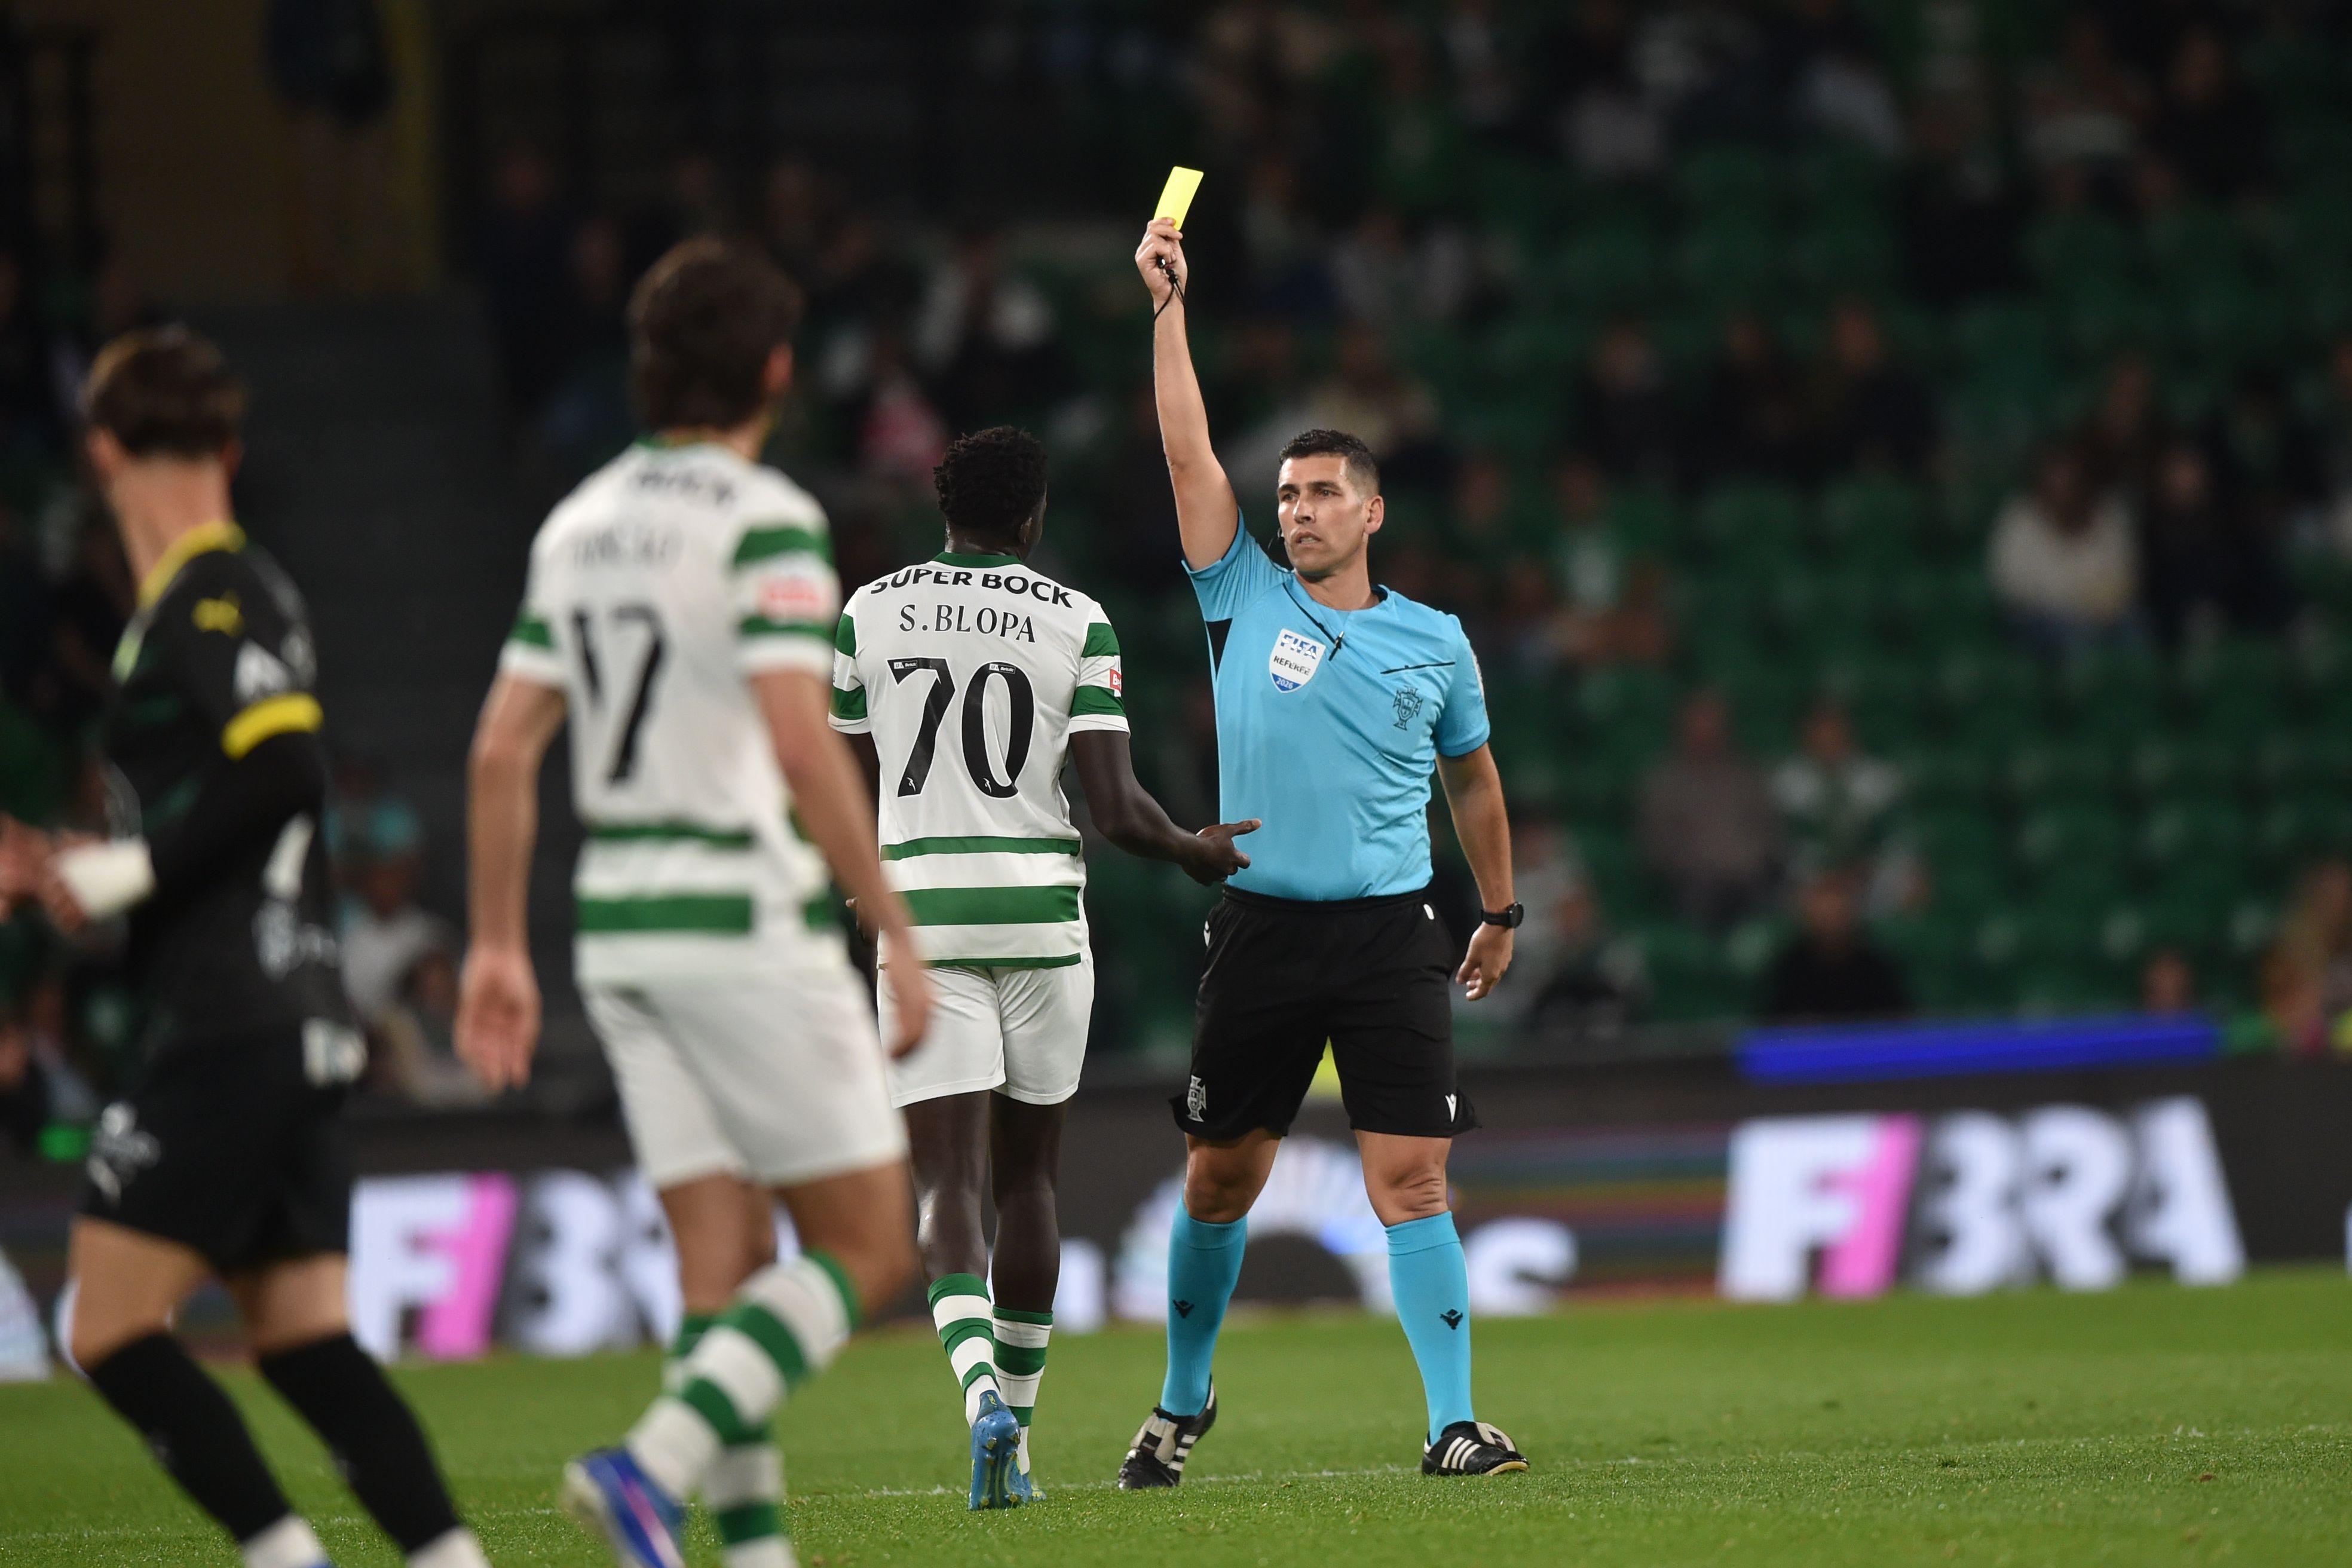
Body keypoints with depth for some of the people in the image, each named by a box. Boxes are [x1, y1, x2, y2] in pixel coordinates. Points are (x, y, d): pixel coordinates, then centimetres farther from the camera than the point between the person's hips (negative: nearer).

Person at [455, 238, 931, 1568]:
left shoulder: (579, 524, 11)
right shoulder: (768, 522, -11)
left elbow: (503, 748, 10)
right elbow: (801, 744, -21)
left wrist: (498, 948, 16)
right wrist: (899, 934, -16)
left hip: (621, 934, 7)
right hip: (748, 929, -7)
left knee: (728, 1262, 8)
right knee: (870, 1249, 0)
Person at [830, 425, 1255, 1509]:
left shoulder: (871, 615, 4)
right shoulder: (1076, 624, -1)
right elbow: (1114, 808, -6)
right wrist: (1196, 850, 14)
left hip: (923, 914, 0)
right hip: (1041, 914, 0)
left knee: (948, 1186, -5)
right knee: (1027, 1178, 15)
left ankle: (983, 1392, -30)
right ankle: (1018, 1431, 22)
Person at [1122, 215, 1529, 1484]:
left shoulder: (1434, 643, 7)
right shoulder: (1246, 599, 5)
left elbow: (1472, 775, 21)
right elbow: (1188, 450, -1)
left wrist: (1500, 913, 24)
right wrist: (1167, 306, -5)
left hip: (1389, 937, -1)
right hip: (1260, 934, 1)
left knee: (1411, 1179, -10)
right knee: (1219, 1180, 8)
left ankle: (1452, 1424, -10)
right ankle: (1182, 1404, 26)